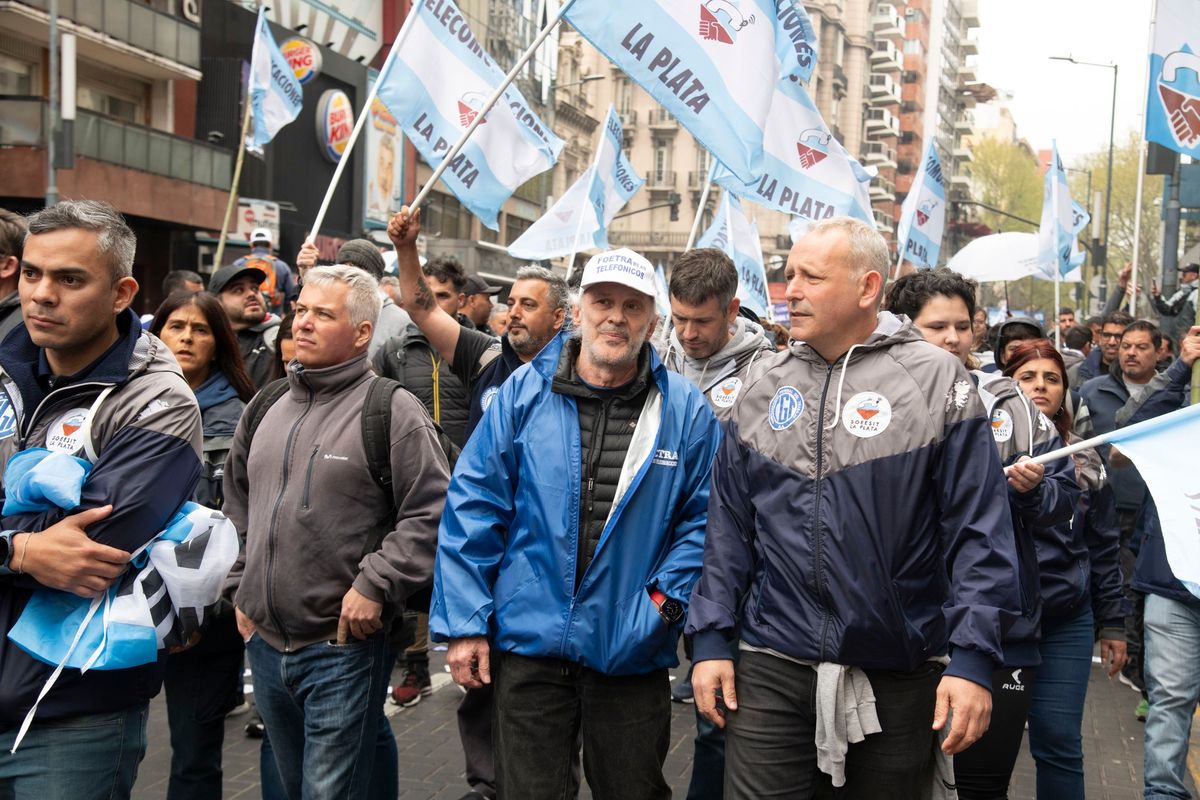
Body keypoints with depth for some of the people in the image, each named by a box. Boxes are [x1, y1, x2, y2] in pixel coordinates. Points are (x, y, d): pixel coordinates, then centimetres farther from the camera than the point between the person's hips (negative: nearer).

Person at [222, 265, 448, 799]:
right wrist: (239, 588, 16)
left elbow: (431, 514, -15)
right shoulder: (266, 409, 11)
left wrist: (374, 586, -19)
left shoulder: (393, 412, -10)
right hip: (264, 643, 7)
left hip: (344, 647, -7)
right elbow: (238, 507, 22)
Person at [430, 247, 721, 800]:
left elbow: (703, 520, 2)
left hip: (633, 654, 0)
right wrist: (464, 623, -5)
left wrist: (667, 598, -9)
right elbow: (473, 510, -2)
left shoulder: (685, 410, -3)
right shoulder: (523, 394, -4)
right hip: (529, 644, 0)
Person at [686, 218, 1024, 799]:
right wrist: (711, 640, 4)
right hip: (771, 669, 2)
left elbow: (978, 531, -8)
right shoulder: (762, 385, 7)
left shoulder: (936, 380, -5)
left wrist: (973, 659, -13)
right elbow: (729, 527, 9)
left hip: (900, 677, -2)